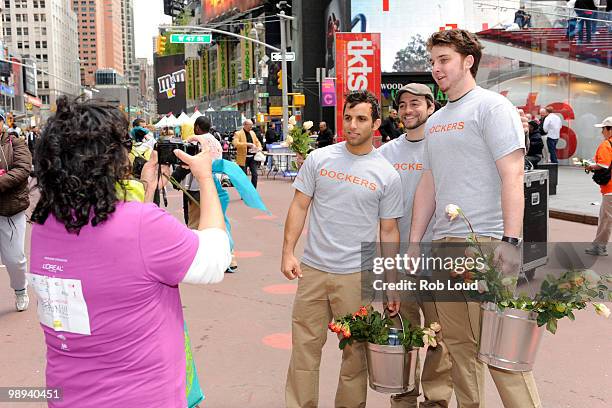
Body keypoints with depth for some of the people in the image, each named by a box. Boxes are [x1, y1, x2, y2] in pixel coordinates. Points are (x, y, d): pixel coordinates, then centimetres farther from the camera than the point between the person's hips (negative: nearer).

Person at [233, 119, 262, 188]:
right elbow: (235, 143, -20)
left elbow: (257, 141, 24)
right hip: (243, 158, -4)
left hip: (253, 157, 4)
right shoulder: (238, 134, -5)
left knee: (255, 174, -2)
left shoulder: (252, 133, 14)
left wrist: (259, 148, 0)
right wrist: (248, 144, -26)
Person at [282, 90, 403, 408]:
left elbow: (389, 231, 4)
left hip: (357, 275, -1)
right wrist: (288, 252, -4)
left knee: (356, 350, 9)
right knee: (305, 346, 8)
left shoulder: (387, 176, 0)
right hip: (312, 269, 1)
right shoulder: (319, 159, 3)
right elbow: (299, 206, 5)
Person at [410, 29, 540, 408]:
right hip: (443, 245, 7)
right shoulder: (435, 121, 18)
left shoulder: (492, 107, -4)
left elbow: (512, 176, -12)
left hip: (485, 244, -7)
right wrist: (414, 241, 15)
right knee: (458, 345, 12)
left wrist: (510, 241, -20)